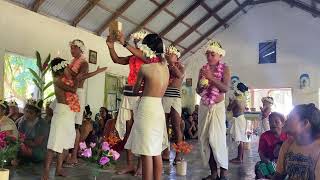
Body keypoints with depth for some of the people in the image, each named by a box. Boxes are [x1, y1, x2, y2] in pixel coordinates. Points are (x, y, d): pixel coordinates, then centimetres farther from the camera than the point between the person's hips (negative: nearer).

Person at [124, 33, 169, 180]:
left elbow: (135, 90, 3)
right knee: (156, 152, 14)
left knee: (147, 153, -4)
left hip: (147, 107, -8)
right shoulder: (165, 66, 11)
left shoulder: (145, 67, -9)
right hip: (159, 108, 8)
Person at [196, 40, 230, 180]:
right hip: (204, 107, 5)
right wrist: (202, 86, -10)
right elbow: (198, 91, 12)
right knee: (204, 138, 1)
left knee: (217, 138, -12)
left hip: (218, 107, -4)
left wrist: (212, 77, -22)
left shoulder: (224, 68, -2)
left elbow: (226, 88, -15)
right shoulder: (203, 69, 10)